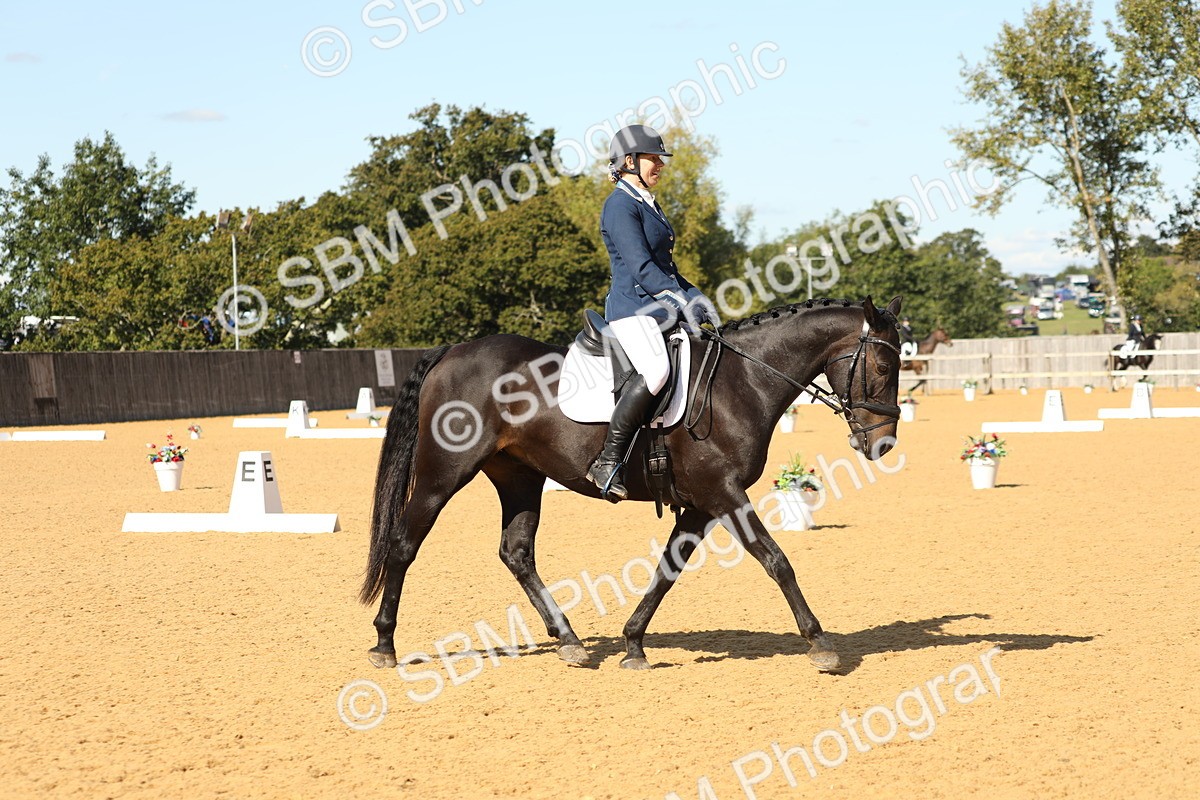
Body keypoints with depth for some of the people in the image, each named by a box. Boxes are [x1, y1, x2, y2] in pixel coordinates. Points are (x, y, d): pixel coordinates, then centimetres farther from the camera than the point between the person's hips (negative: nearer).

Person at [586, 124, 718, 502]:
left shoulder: (650, 205, 22)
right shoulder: (620, 205, -8)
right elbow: (641, 268, -18)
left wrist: (696, 297, 12)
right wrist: (683, 302, -21)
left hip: (661, 309, 10)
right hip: (633, 307, -10)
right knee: (656, 370, -34)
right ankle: (608, 460, -29)